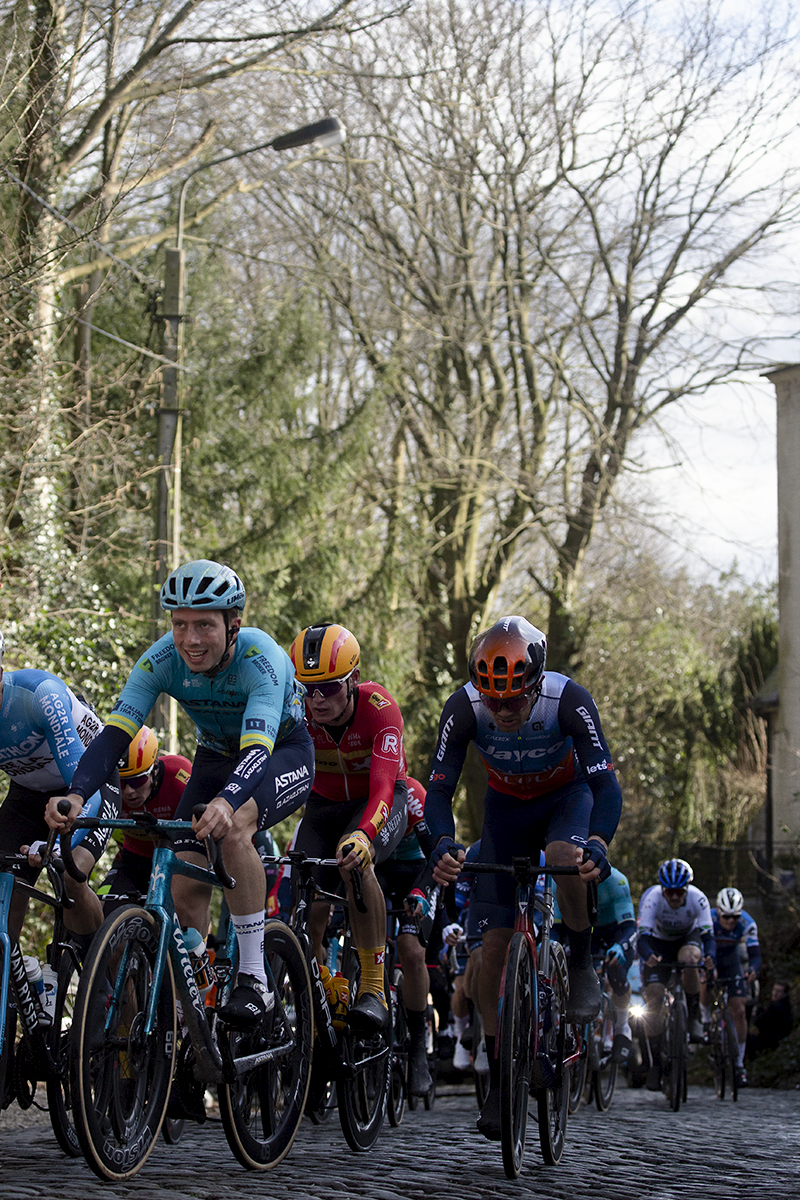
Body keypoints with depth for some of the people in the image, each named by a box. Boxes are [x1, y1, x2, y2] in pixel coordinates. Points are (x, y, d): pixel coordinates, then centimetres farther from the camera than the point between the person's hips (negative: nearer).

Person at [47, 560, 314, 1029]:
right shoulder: (162, 660, -23)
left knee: (232, 827, -35)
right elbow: (115, 734, -30)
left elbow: (258, 749, -47)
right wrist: (76, 794, -49)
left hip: (284, 752, -5)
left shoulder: (260, 657, -34)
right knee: (186, 889, -11)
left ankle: (255, 980, -28)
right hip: (217, 757, 5)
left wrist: (225, 803, -67)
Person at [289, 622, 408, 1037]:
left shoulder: (378, 708, -31)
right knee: (306, 909, -14)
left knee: (354, 860, -36)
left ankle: (374, 989, -29)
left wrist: (363, 835, -62)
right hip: (323, 805, 3)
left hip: (380, 802, -3)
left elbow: (383, 786, -43)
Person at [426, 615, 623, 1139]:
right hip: (507, 806, 2)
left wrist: (598, 843, -55)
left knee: (565, 856, -38)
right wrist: (444, 844, -49)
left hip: (567, 795, -2)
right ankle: (498, 1084, 4)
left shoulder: (569, 700, -34)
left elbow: (606, 782, -36)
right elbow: (439, 789, -28)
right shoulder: (465, 708, -29)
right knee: (495, 946, -5)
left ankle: (583, 964, -11)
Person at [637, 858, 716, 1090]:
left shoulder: (698, 898, -30)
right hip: (659, 943, 0)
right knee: (653, 998, -15)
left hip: (688, 938, 0)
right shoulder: (652, 898, -31)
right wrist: (648, 956, -60)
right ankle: (655, 1061, -6)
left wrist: (710, 957, -56)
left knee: (689, 957, -37)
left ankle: (693, 1017, -17)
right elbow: (643, 936, -38)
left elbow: (708, 934, -35)